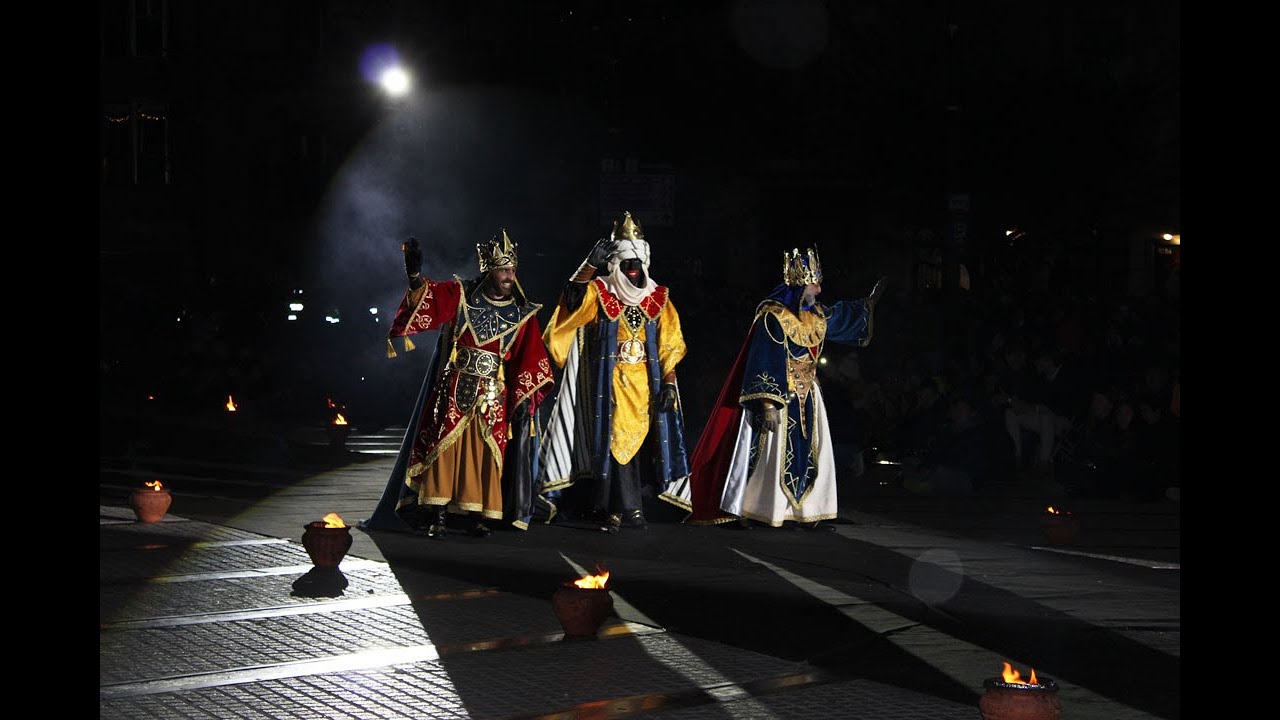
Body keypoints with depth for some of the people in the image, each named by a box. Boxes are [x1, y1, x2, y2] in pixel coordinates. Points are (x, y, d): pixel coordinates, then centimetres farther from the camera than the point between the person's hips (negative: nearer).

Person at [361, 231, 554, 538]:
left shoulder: (523, 314, 4)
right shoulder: (459, 294, 1)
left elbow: (530, 360, 1)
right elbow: (428, 295, -14)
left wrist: (525, 397, -8)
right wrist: (415, 274, -35)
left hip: (494, 396, 1)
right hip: (453, 389, -1)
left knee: (487, 453, 1)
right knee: (444, 447, -5)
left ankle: (480, 516, 9)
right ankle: (438, 516, -1)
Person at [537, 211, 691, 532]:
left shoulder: (658, 299, 9)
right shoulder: (599, 293, 3)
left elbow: (670, 346, 7)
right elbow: (573, 300, -17)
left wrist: (668, 383, -3)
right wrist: (591, 265, -26)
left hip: (645, 383, 2)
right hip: (611, 382, -2)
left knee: (639, 441, 3)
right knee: (614, 440, -7)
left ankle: (632, 507, 11)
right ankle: (616, 509, -3)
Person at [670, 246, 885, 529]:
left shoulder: (816, 315, 6)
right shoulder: (773, 316, -19)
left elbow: (841, 316, 31)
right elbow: (764, 364, -22)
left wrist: (869, 303, 42)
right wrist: (767, 404, -28)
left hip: (807, 399, 8)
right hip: (777, 398, -8)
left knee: (811, 455, 7)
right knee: (761, 453, -5)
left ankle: (808, 513, 14)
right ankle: (737, 511, 3)